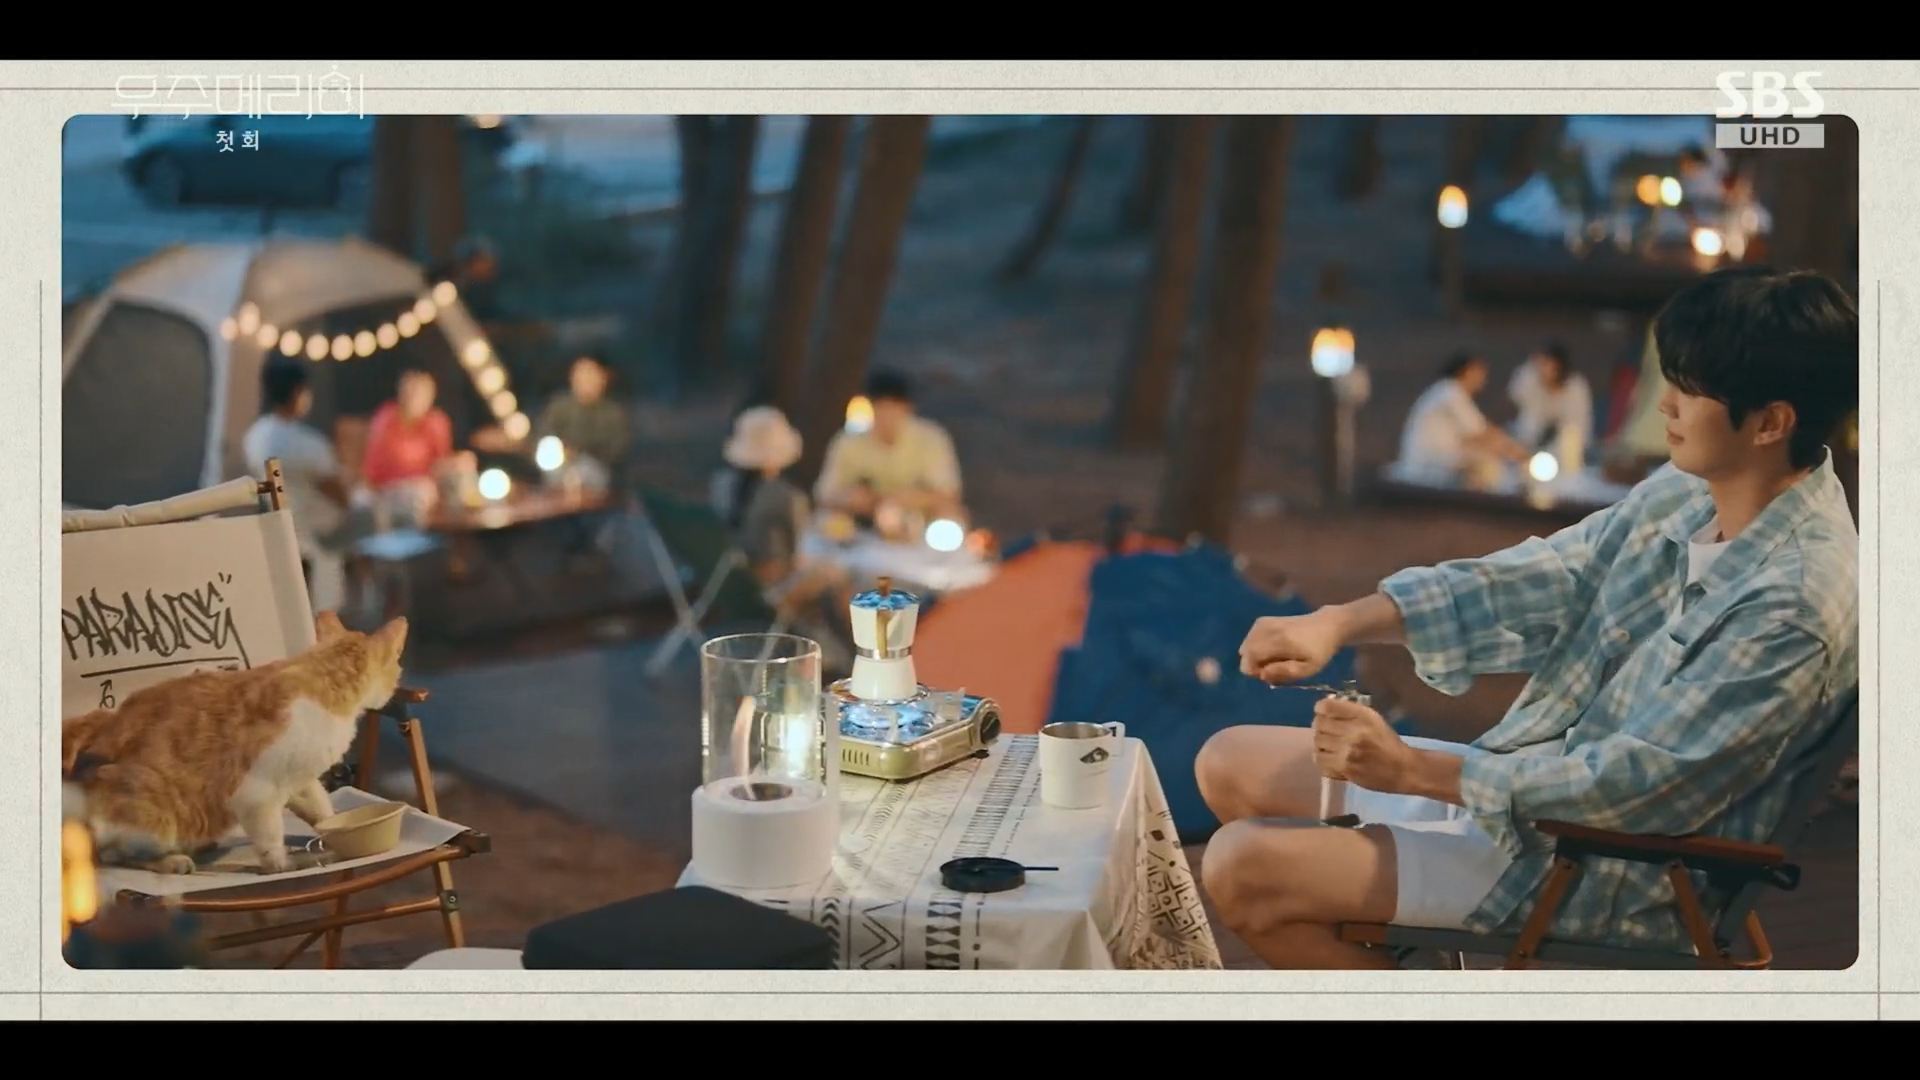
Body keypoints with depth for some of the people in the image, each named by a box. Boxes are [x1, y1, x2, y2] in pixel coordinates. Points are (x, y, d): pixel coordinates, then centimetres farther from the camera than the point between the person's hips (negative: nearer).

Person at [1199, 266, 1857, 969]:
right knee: (1229, 765, 10)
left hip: (1608, 870, -9)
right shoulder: (1690, 490, 1)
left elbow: (1637, 785, -25)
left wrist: (1413, 770, -23)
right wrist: (1339, 622, -11)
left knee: (1243, 868, -19)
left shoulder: (1795, 601, -25)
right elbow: (1537, 581, 2)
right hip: (1520, 771, 9)